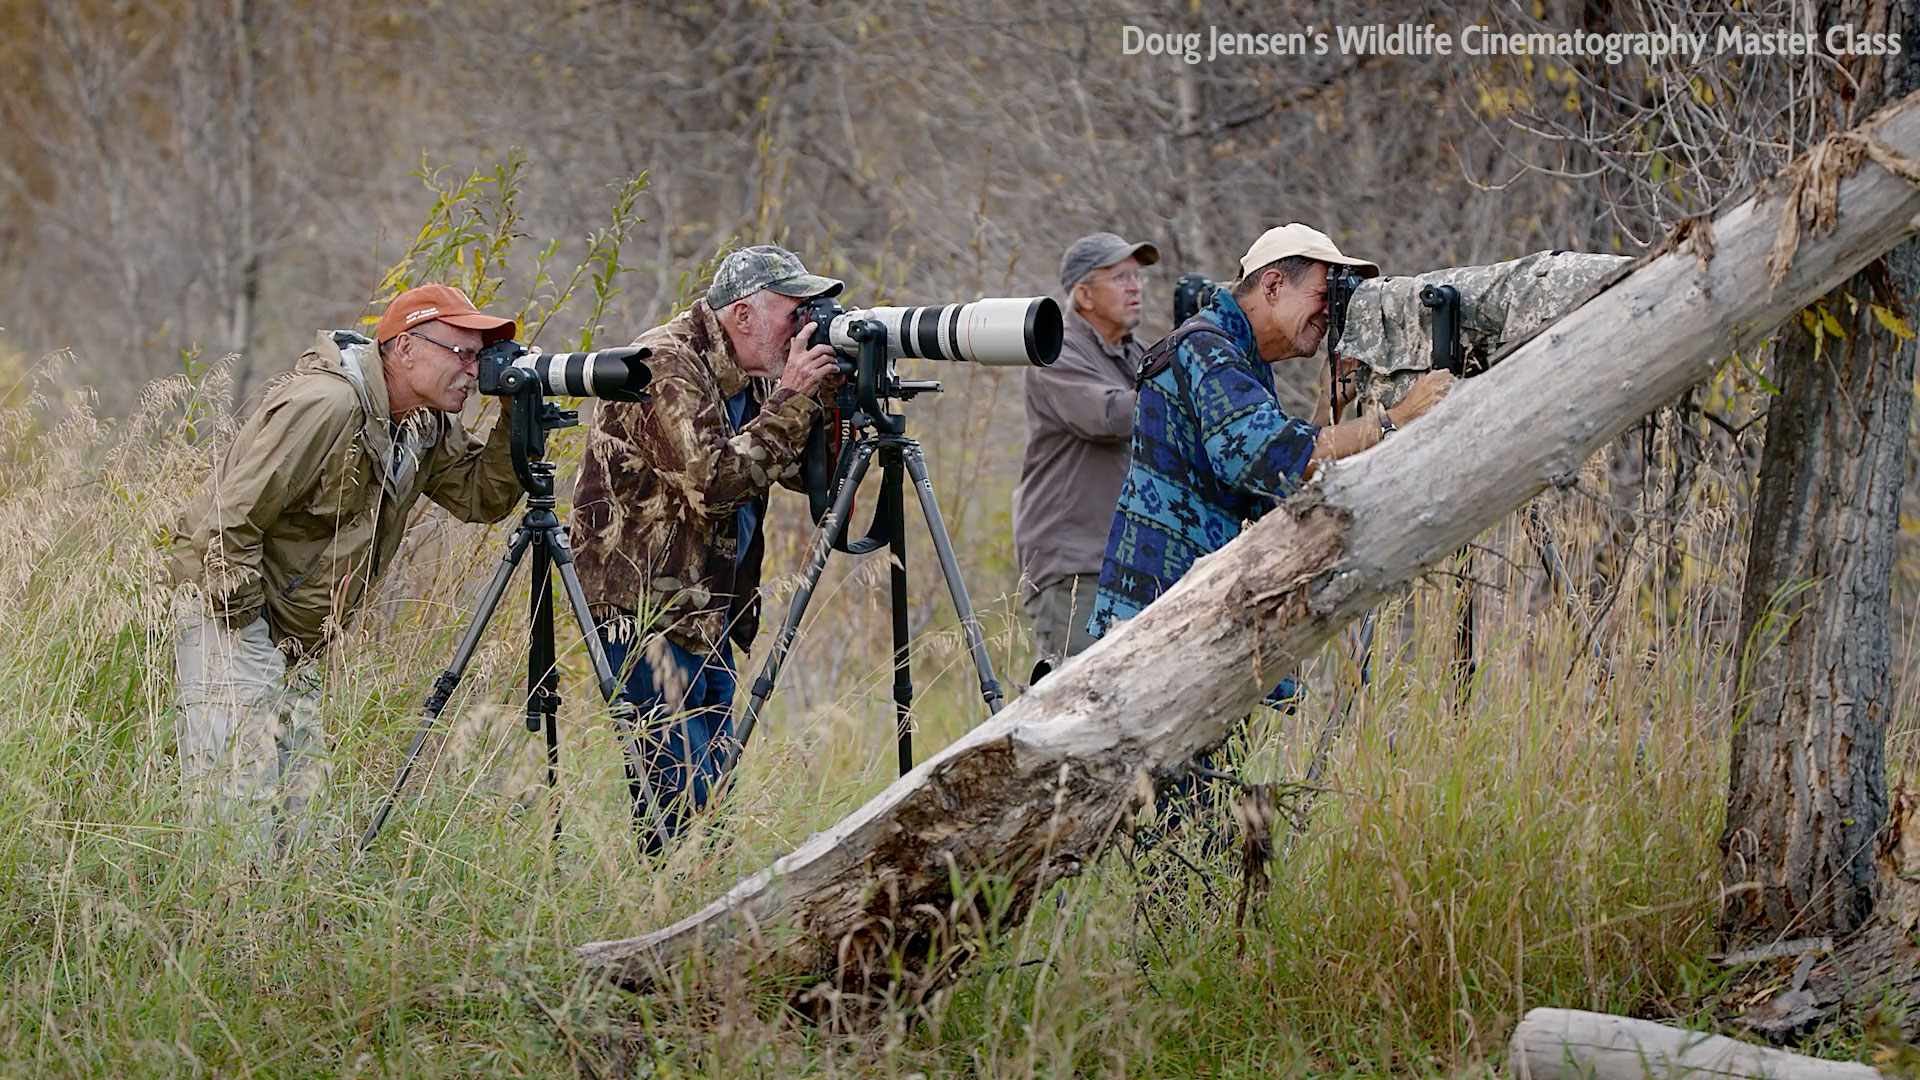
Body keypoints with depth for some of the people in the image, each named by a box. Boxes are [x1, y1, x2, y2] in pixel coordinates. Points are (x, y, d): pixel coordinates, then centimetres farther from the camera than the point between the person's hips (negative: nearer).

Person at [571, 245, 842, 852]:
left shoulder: (752, 377, 10)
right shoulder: (665, 366, -17)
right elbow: (714, 480, -26)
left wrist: (828, 393, -5)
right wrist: (791, 399, -22)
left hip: (707, 612, 9)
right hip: (643, 611, -9)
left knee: (717, 780, 9)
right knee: (680, 786, -13)